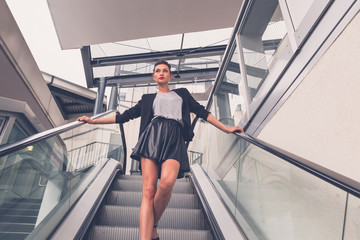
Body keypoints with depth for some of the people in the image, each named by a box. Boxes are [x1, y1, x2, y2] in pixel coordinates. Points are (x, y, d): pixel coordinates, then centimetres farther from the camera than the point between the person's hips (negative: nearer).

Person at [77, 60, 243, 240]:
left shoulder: (182, 93, 29)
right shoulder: (148, 98, 28)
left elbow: (201, 112, 24)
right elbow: (125, 116, 25)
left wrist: (226, 129, 19)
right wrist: (93, 120, 21)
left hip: (174, 139, -1)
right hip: (152, 136, 1)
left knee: (167, 182, -29)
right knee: (148, 191, -17)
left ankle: (153, 225, -5)